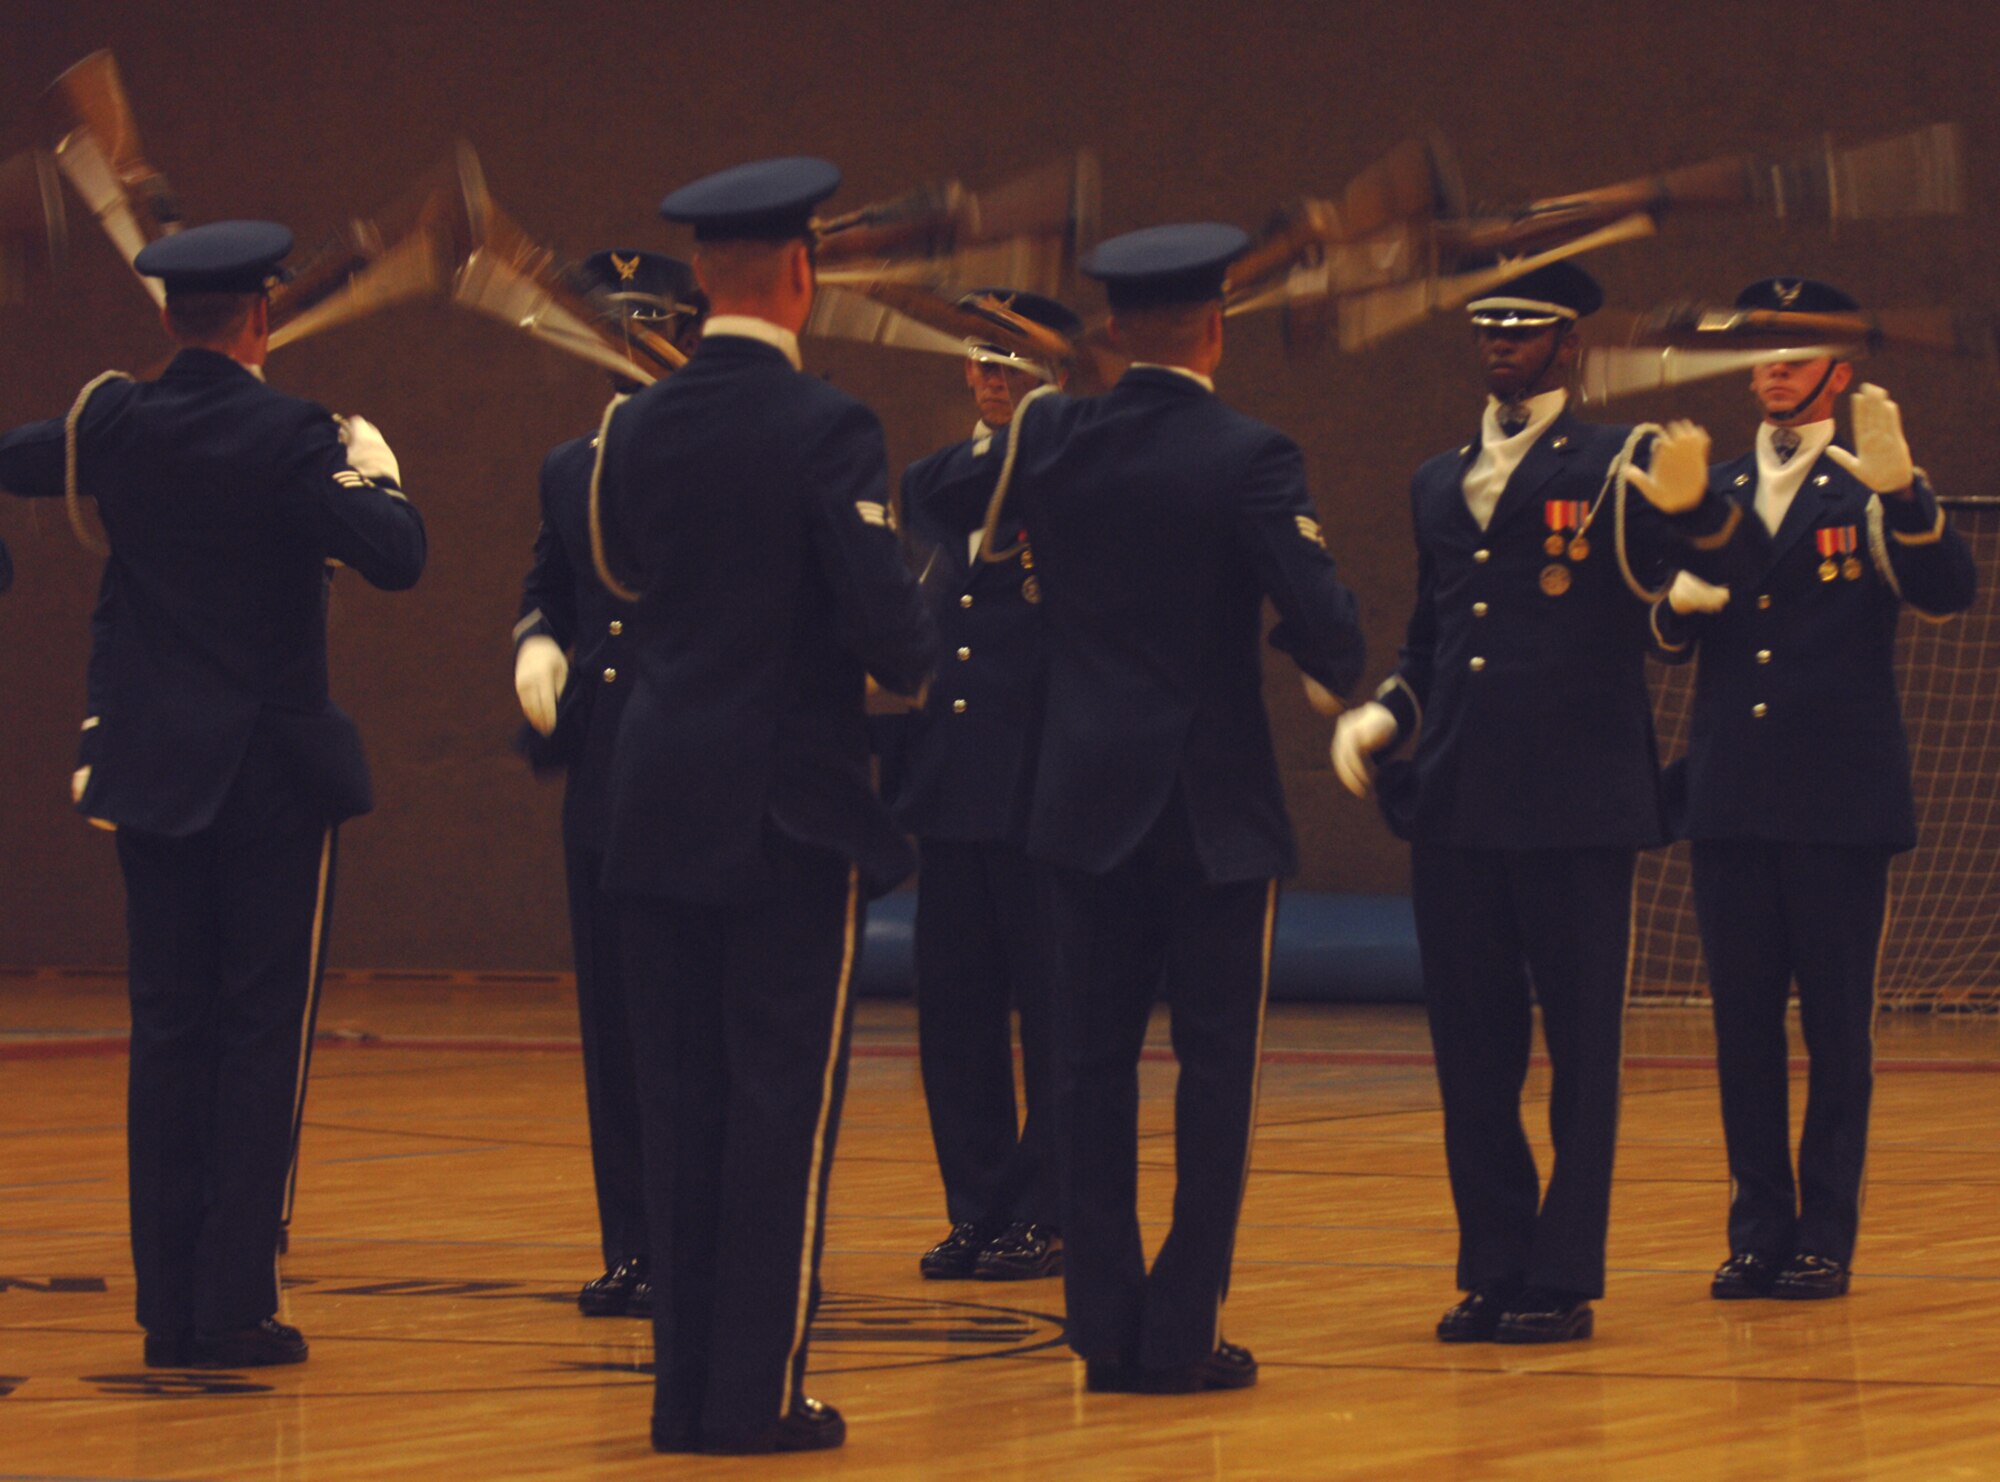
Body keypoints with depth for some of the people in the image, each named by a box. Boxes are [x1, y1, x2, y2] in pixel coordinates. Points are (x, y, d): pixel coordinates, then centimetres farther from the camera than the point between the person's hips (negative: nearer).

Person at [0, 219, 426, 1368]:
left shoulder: (118, 424, 0)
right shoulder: (293, 438, -13)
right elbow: (395, 560, -22)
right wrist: (376, 472, -4)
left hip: (151, 773, 4)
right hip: (275, 775, -4)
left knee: (168, 1031, 8)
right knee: (263, 1035, 0)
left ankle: (169, 1308, 8)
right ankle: (237, 1306, -3)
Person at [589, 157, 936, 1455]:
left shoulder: (636, 428, 4)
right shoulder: (826, 428, -13)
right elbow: (886, 619, -17)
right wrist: (916, 660, 3)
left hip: (660, 805, 5)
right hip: (792, 809, -5)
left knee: (684, 1101, 9)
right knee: (784, 1101, 0)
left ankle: (686, 1387, 12)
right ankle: (758, 1390, -1)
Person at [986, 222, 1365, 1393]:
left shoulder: (1050, 438, 0)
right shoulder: (1248, 459, -12)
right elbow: (1326, 631, -17)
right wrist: (1335, 670, 4)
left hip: (1090, 802, 4)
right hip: (1218, 808, -4)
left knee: (1097, 1065, 9)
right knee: (1217, 1070, 2)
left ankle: (1106, 1328, 9)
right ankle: (1182, 1333, 0)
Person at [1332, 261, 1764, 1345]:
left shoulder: (1614, 469, 0)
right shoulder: (1438, 486, 16)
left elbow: (1720, 562, -15)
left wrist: (1691, 501, -37)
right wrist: (1382, 714, 6)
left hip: (1577, 807, -5)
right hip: (1455, 806, 5)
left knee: (1581, 1048, 0)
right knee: (1470, 1050, 6)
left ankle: (1564, 1277, 4)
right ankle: (1490, 1268, 14)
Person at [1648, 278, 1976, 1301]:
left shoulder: (1866, 489, 0)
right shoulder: (1714, 492, 14)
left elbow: (1946, 594, -16)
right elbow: (1674, 641, 16)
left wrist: (1899, 491, -31)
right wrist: (1680, 604, -8)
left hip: (1839, 799, -4)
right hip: (1731, 796, 4)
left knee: (1836, 1025, -1)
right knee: (1742, 1023, 6)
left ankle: (1826, 1235, 4)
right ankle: (1758, 1229, 12)